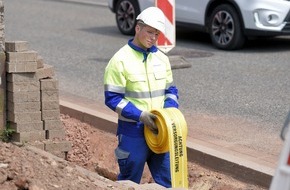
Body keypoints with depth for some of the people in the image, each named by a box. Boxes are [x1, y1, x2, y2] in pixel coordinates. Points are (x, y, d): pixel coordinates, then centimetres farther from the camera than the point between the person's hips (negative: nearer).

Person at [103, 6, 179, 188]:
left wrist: (169, 110, -6)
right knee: (129, 182, 7)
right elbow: (113, 98, -12)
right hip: (133, 132, -5)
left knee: (167, 180, 8)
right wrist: (140, 115, -20)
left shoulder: (162, 58, 7)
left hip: (159, 130, 5)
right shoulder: (120, 60, -10)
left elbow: (171, 90, 15)